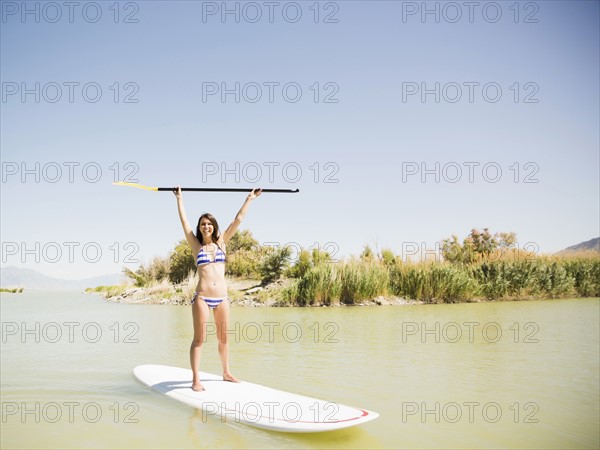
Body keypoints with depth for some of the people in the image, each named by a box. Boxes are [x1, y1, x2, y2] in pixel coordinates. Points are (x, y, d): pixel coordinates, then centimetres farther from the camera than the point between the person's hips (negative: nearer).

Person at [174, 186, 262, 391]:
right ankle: (196, 379, -1)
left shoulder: (221, 242, 10)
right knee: (199, 339, -3)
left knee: (223, 338, 12)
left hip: (222, 297, 3)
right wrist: (179, 198, 8)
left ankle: (226, 373, 26)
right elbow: (184, 220, 4)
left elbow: (238, 220, 12)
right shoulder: (196, 246, 5)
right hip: (202, 297, -3)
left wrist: (249, 199, 14)